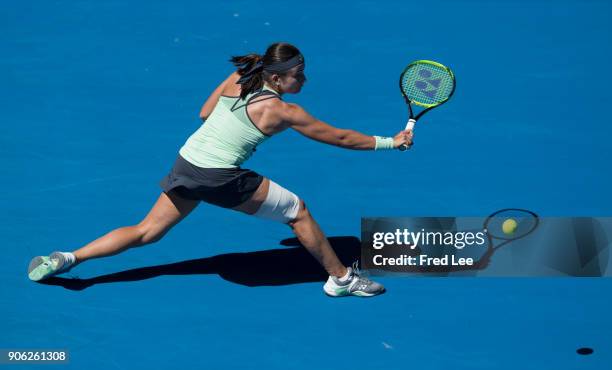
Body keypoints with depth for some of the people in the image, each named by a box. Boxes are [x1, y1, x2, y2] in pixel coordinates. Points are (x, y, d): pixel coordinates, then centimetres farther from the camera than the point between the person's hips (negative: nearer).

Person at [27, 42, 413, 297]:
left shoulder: (236, 79, 5)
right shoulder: (284, 112, -9)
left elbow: (204, 113, 18)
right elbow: (340, 137, 0)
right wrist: (391, 142, 8)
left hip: (186, 164, 6)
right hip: (220, 178, -6)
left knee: (147, 232, 17)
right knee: (297, 210, 8)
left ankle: (68, 258, 11)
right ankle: (341, 278, 17)